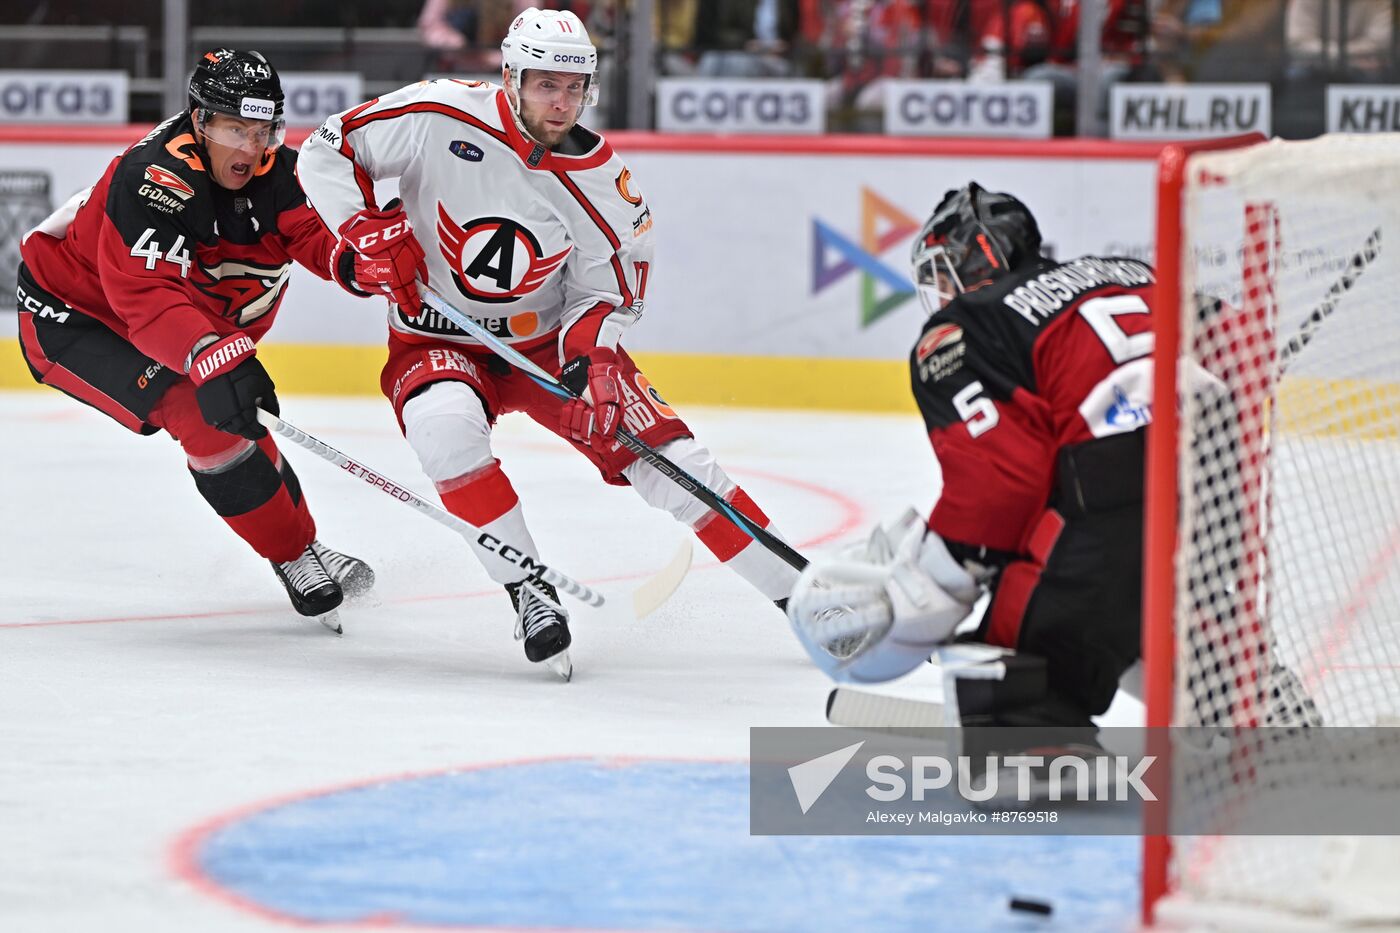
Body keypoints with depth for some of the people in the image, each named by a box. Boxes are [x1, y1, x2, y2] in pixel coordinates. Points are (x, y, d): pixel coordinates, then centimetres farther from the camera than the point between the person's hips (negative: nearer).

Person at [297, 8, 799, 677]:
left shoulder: (602, 180, -12)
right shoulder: (435, 117, -19)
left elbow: (607, 290, -4)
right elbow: (326, 151, -9)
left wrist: (592, 355, -24)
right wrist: (363, 231, -23)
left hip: (549, 338, 2)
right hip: (438, 338, -2)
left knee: (669, 458, -9)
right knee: (445, 423, -37)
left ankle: (797, 593, 3)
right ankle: (527, 591, -23)